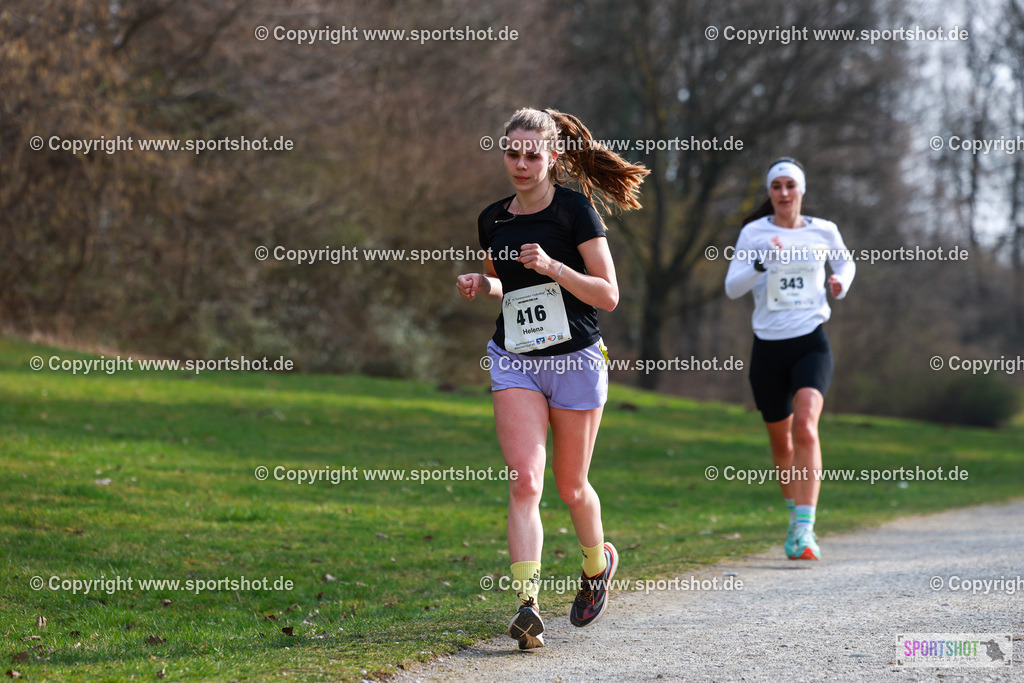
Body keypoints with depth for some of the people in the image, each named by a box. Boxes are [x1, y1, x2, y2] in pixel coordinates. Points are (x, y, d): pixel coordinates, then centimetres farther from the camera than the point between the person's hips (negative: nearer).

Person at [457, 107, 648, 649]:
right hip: (514, 360, 3)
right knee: (524, 481, -15)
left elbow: (608, 294, -10)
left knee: (570, 486, 11)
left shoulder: (574, 209, -8)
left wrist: (552, 266, -23)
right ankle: (527, 605, -20)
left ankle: (597, 562, 42)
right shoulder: (493, 220, 7)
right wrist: (480, 285, 1)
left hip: (575, 360, -3)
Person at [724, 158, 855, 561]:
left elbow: (845, 263, 25)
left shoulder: (824, 232, 5)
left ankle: (805, 529, -28)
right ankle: (795, 513, 37)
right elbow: (732, 288, -5)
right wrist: (761, 263, -22)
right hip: (768, 346, 1)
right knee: (780, 440, 12)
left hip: (811, 343, -1)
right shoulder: (754, 233, 2)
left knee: (805, 426, -24)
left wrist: (840, 283, 3)